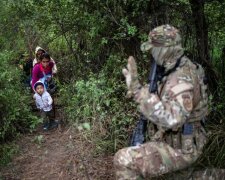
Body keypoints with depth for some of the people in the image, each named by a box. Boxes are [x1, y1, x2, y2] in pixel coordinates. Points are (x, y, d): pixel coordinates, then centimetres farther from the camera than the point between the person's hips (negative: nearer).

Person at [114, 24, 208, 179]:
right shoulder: (183, 68, 3)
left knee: (123, 160, -14)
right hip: (181, 141, 10)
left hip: (180, 150, -10)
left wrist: (137, 90, -47)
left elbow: (170, 119, -46)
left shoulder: (181, 79, -30)